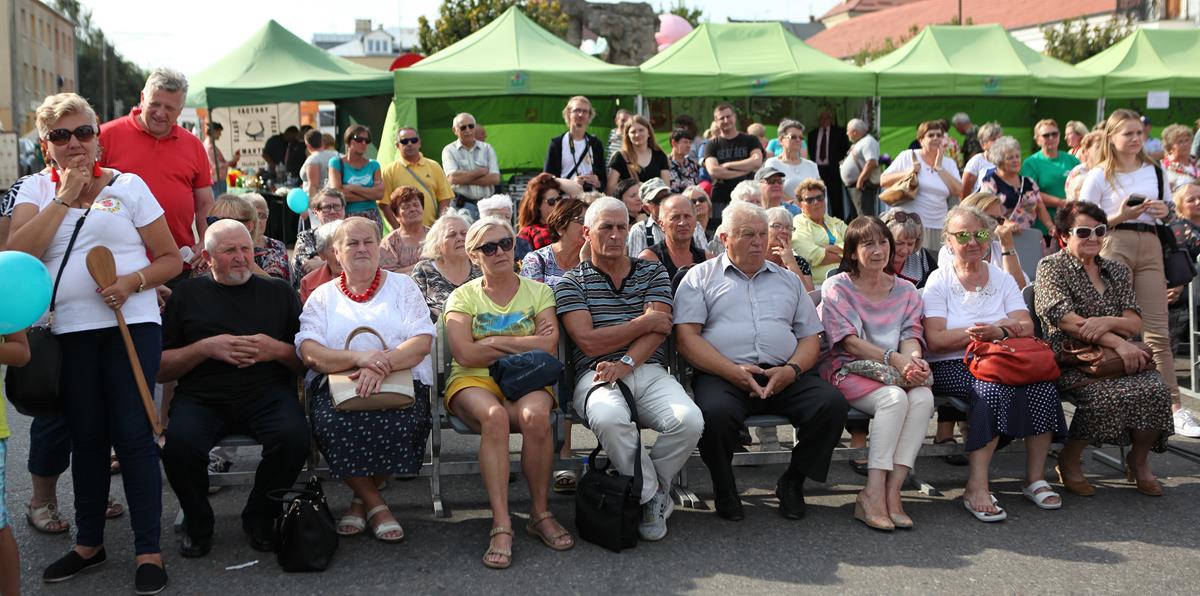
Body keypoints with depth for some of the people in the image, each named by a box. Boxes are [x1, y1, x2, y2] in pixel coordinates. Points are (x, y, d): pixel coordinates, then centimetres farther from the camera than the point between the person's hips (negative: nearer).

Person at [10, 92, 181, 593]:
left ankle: (149, 551, 2)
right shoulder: (35, 189, 10)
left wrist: (133, 282, -13)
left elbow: (170, 259, 5)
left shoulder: (128, 185, 5)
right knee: (86, 437, 11)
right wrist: (65, 195, -8)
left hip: (131, 325, -2)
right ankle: (88, 542, 26)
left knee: (132, 434, -5)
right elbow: (18, 252, -8)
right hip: (68, 331, 2)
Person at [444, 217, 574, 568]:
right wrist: (525, 345, -3)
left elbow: (548, 347, -4)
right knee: (494, 416, -36)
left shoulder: (538, 291, 13)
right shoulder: (462, 297, 11)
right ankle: (501, 525, -34)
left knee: (535, 415, -34)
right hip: (474, 382, -1)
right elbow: (465, 354, -7)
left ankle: (540, 513, -17)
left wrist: (492, 342, -5)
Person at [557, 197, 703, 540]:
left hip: (649, 371, 2)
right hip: (596, 375, -2)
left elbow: (658, 331, 3)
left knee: (689, 421, -28)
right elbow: (589, 342, -4)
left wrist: (626, 364, -15)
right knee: (609, 418, -38)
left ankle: (642, 486, -1)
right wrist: (645, 322, 1)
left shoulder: (653, 272, 18)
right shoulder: (571, 283, 11)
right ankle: (652, 496, -13)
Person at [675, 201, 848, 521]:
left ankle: (792, 483, -1)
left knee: (832, 403, -23)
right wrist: (733, 371, -13)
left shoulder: (787, 280, 25)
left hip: (784, 376, 4)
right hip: (721, 375, -3)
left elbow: (811, 338, 19)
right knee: (715, 411, -37)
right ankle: (724, 488, -6)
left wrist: (792, 370, -4)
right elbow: (687, 336, -1)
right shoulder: (701, 276, 12)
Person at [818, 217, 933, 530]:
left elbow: (911, 334, 5)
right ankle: (873, 492, -33)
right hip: (847, 369, -4)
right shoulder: (837, 287, 3)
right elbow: (849, 341, -8)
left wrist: (915, 359, -20)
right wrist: (894, 358, -22)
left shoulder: (906, 290, 17)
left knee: (924, 397, -29)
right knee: (895, 398, -34)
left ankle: (892, 490, -31)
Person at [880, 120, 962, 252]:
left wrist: (939, 168, -6)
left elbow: (959, 192, -3)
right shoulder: (908, 156, 3)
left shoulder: (949, 163, 11)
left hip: (937, 226, 3)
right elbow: (883, 181, 1)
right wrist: (907, 173, -13)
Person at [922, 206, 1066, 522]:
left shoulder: (1002, 278, 17)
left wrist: (998, 332, -19)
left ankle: (1035, 478, -13)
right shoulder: (939, 280, 5)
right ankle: (977, 488, -32)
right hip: (952, 367, -4)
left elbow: (1026, 327, 4)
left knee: (1042, 383, -26)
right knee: (997, 387, -35)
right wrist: (1001, 326, -11)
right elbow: (935, 340, -9)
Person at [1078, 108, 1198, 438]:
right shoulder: (1099, 175, 1)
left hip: (1150, 245, 4)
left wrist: (1164, 210, 0)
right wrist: (1119, 216, -14)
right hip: (1115, 245, -3)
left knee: (1158, 331, 0)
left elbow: (1168, 209, 23)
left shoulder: (1156, 170, 13)